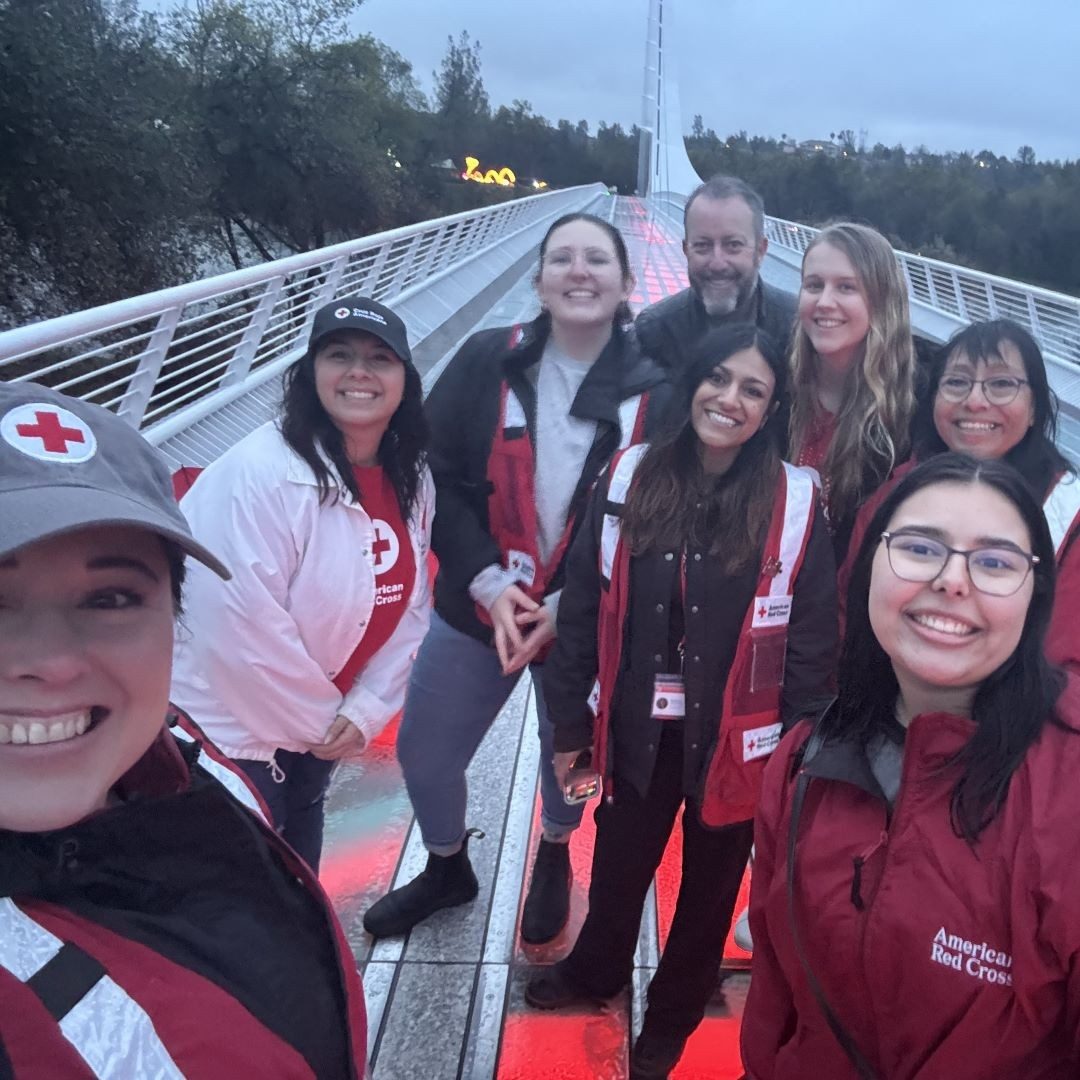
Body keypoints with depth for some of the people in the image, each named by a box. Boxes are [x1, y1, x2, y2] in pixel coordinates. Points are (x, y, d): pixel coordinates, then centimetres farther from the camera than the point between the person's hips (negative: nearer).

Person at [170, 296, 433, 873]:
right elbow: (240, 630, -30)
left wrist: (365, 707, -10)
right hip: (229, 722, -6)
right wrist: (321, 718, -17)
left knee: (300, 835, 29)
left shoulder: (411, 481, -5)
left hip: (320, 717, 7)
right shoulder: (262, 473, -29)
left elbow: (409, 605, 0)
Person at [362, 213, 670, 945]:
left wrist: (570, 605, -15)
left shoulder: (656, 387, -11)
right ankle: (447, 870, 44)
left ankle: (554, 862, 54)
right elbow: (436, 475, -7)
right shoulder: (487, 360, -7)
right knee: (424, 752, 11)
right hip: (477, 606, 2)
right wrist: (486, 581, -17)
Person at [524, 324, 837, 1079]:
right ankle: (596, 971, 54)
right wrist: (570, 722, 0)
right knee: (618, 864, 22)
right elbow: (582, 608, -2)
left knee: (709, 883, 19)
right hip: (641, 729, 2)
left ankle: (673, 1016, 47)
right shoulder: (629, 480, -7)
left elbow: (814, 640, -8)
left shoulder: (796, 503, -12)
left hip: (735, 740, -1)